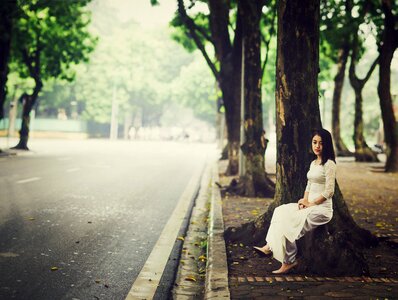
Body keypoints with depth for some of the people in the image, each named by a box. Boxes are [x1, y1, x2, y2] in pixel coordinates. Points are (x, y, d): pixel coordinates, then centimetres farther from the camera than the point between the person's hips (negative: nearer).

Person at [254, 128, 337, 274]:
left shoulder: (329, 164, -11)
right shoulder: (313, 163, 16)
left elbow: (329, 191, -15)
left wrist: (311, 204, -13)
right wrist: (305, 200, 1)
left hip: (322, 208, -8)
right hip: (309, 205, 8)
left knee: (289, 223, -21)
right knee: (280, 211, -10)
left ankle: (289, 261, -12)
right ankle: (270, 246, -17)